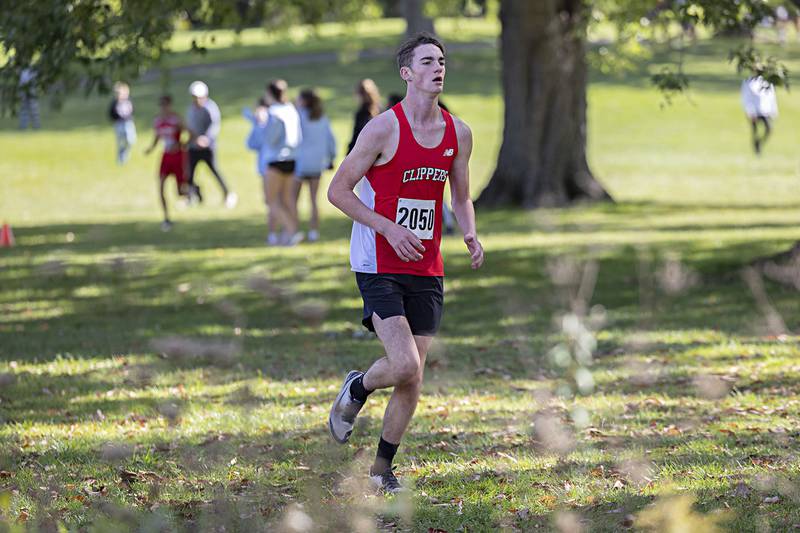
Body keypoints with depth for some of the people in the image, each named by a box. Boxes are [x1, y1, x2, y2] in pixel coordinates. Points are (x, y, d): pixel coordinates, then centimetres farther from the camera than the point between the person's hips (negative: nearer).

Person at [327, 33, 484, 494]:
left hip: (427, 271, 5)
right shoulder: (384, 128, -12)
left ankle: (382, 467, 22)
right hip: (379, 266, -5)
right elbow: (338, 190, -8)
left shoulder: (459, 134, 5)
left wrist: (471, 235, -2)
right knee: (405, 365, -18)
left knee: (413, 379, 6)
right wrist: (390, 228, -18)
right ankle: (356, 391, 15)